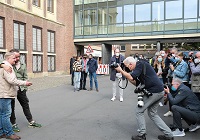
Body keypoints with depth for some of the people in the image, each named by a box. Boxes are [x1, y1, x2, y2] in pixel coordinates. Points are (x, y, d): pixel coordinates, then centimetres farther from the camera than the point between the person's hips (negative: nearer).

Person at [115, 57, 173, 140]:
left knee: (139, 111, 2)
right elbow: (136, 83, 20)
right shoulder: (140, 67, 20)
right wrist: (126, 75, 12)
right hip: (159, 91, 10)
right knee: (152, 114, 19)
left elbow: (132, 77, -19)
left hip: (154, 91, -10)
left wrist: (121, 71, -7)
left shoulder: (140, 64, -8)